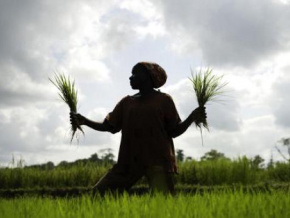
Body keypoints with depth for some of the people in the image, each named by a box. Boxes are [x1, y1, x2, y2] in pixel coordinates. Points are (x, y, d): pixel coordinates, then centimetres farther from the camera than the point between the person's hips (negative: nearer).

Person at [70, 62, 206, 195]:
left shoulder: (164, 100, 3)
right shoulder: (126, 102, 14)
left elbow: (174, 131, 2)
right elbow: (109, 126, 13)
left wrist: (192, 118, -14)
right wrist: (85, 122, 2)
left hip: (158, 161, -4)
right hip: (129, 160, 4)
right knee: (99, 192, -3)